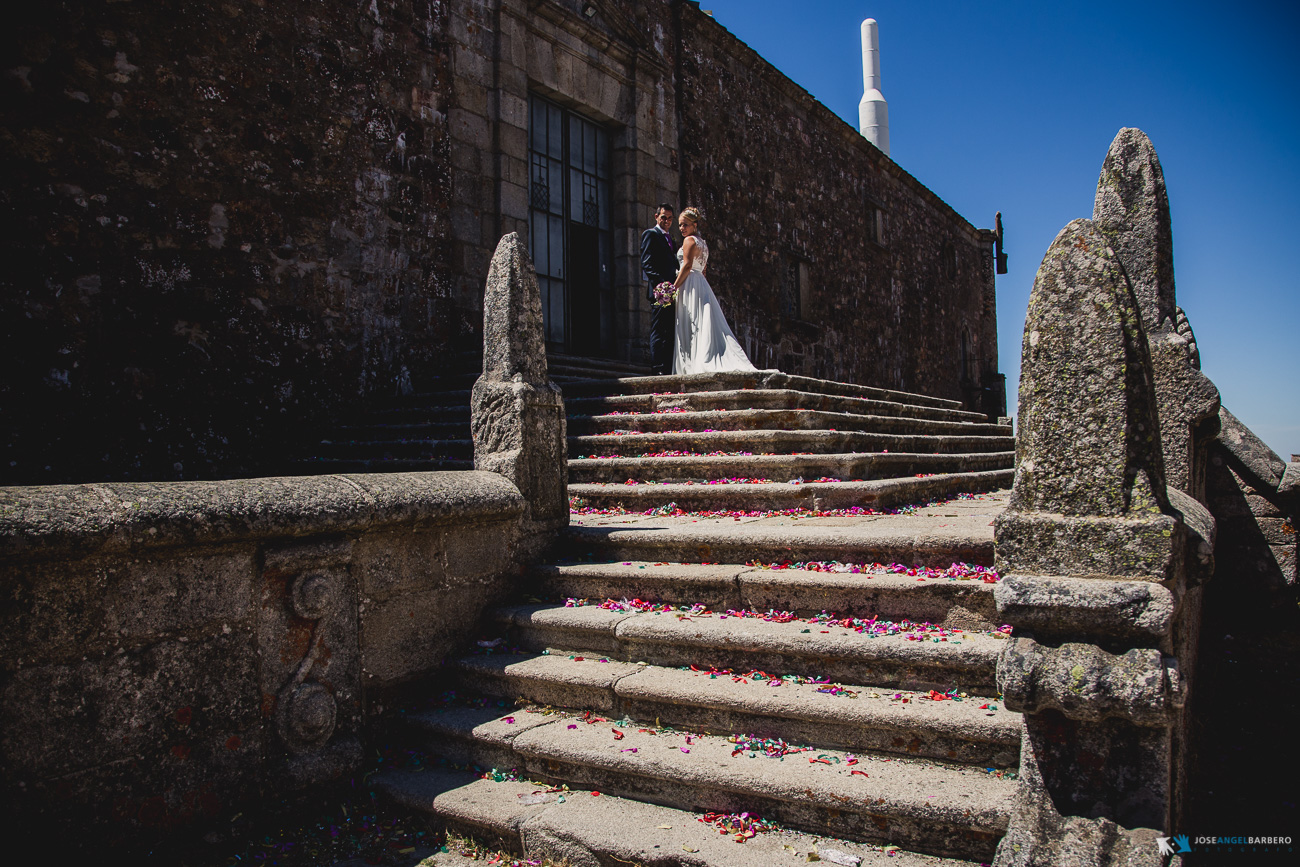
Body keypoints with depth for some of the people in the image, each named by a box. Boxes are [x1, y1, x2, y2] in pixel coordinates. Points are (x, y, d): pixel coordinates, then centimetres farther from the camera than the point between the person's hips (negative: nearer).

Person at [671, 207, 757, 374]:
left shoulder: (689, 240, -5)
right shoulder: (703, 243, 21)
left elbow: (687, 266, -15)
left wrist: (673, 288, -15)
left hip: (690, 285, -9)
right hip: (702, 284, 9)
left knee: (692, 328, -11)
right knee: (706, 326, 5)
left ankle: (697, 366, -15)